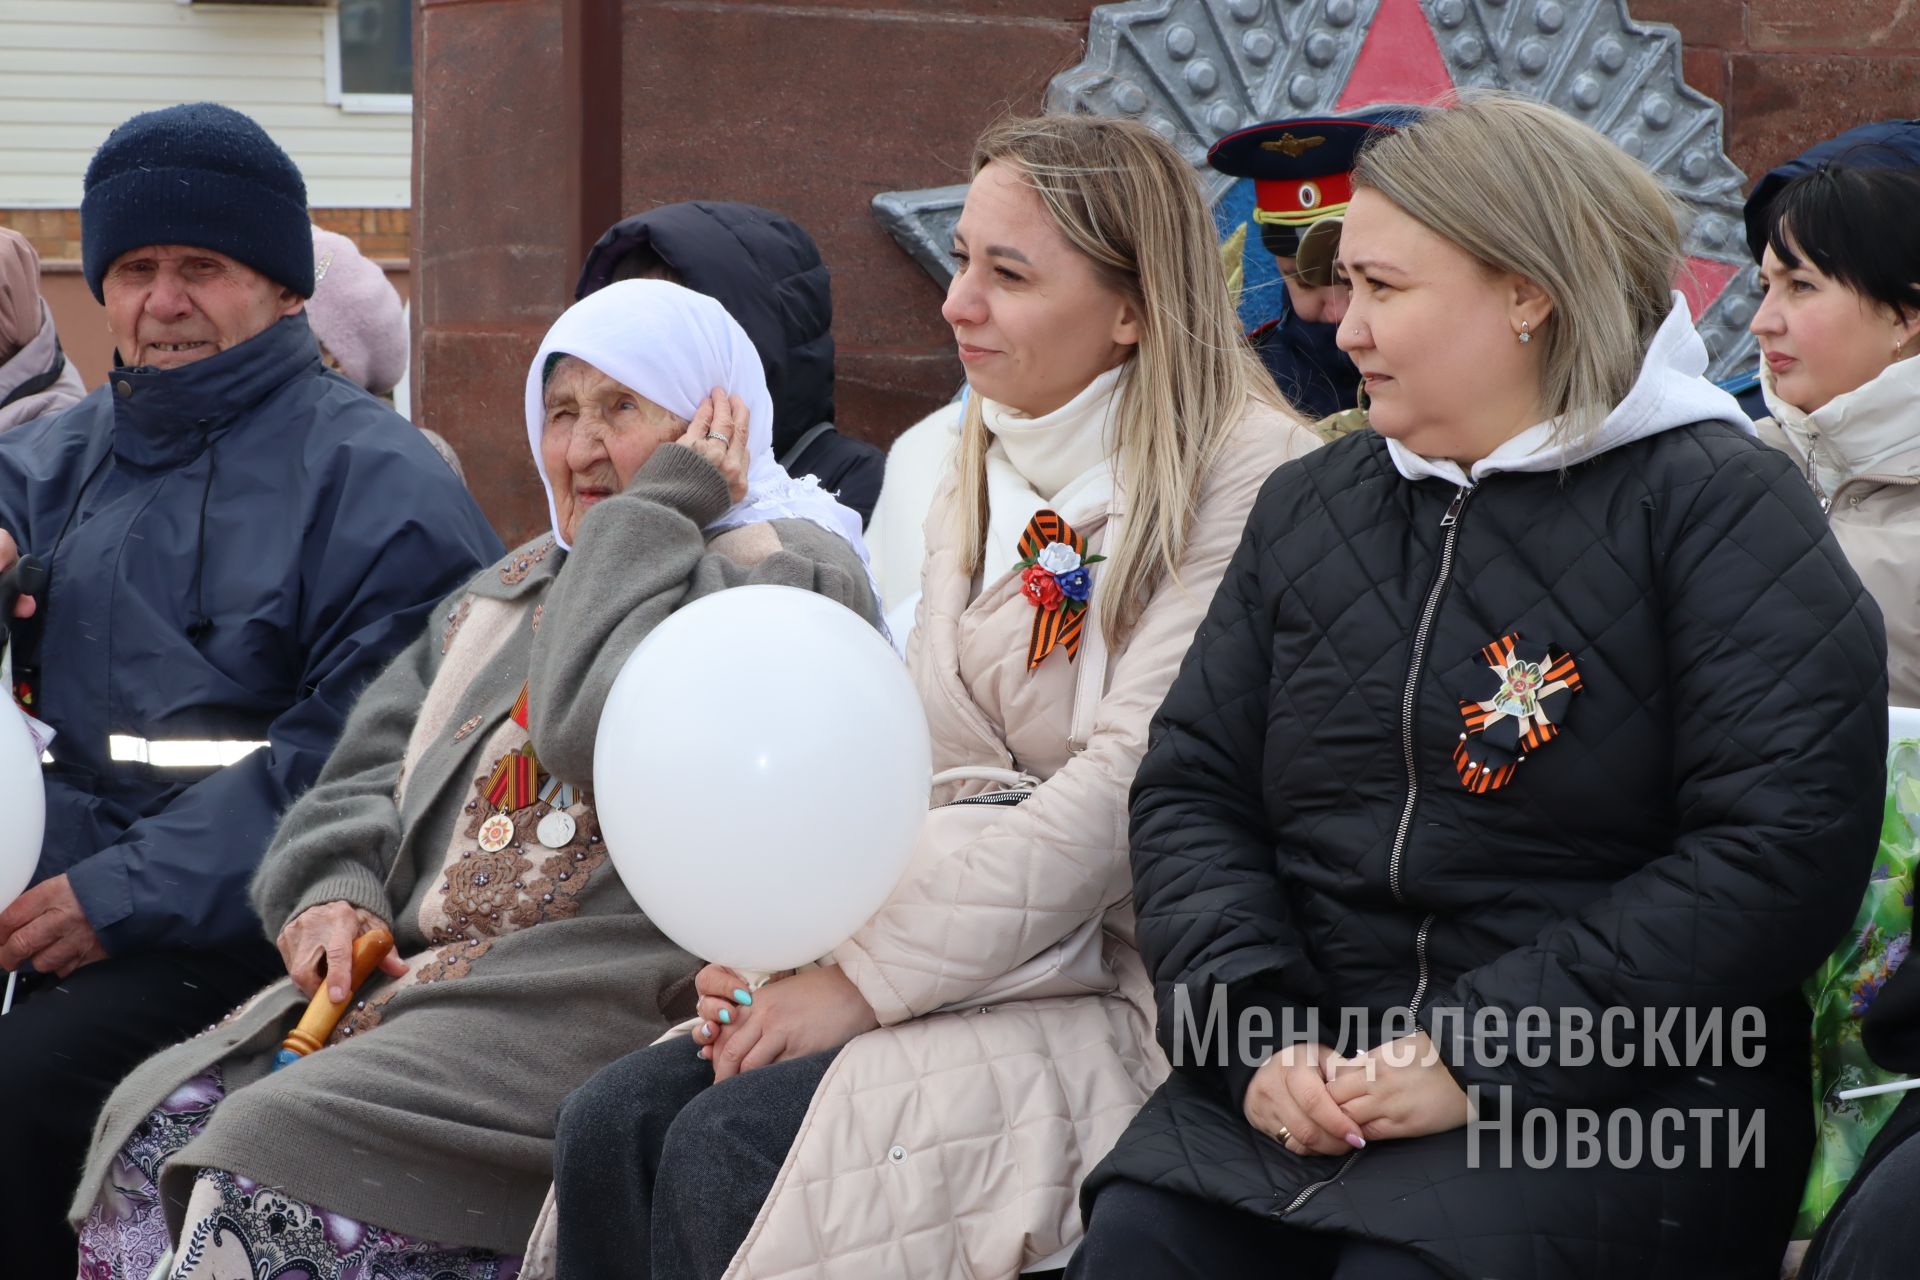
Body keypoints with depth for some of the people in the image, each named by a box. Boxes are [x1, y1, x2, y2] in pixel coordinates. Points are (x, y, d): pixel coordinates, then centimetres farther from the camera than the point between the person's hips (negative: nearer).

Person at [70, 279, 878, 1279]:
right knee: (156, 1137, -13)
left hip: (604, 1002, -8)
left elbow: (601, 730, -17)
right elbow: (374, 762, 23)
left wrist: (654, 513, -6)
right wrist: (332, 890, 1)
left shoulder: (786, 576, -1)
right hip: (422, 971, 8)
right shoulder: (513, 590, 27)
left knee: (267, 1163, -26)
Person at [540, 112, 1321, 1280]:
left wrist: (868, 977, -16)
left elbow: (1127, 794, -17)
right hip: (956, 956, 7)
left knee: (728, 1147, -23)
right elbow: (927, 777, 14)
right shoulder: (980, 489, 16)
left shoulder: (1245, 478, -10)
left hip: (1122, 992, -7)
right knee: (614, 1123, -13)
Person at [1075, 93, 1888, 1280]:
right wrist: (1254, 1034, -7)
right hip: (1302, 1082, 4)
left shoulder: (1717, 503, -2)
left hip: (1614, 1099, -4)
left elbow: (1779, 857, -12)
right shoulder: (1309, 506, 18)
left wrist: (1479, 1060, -17)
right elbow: (1189, 789, 13)